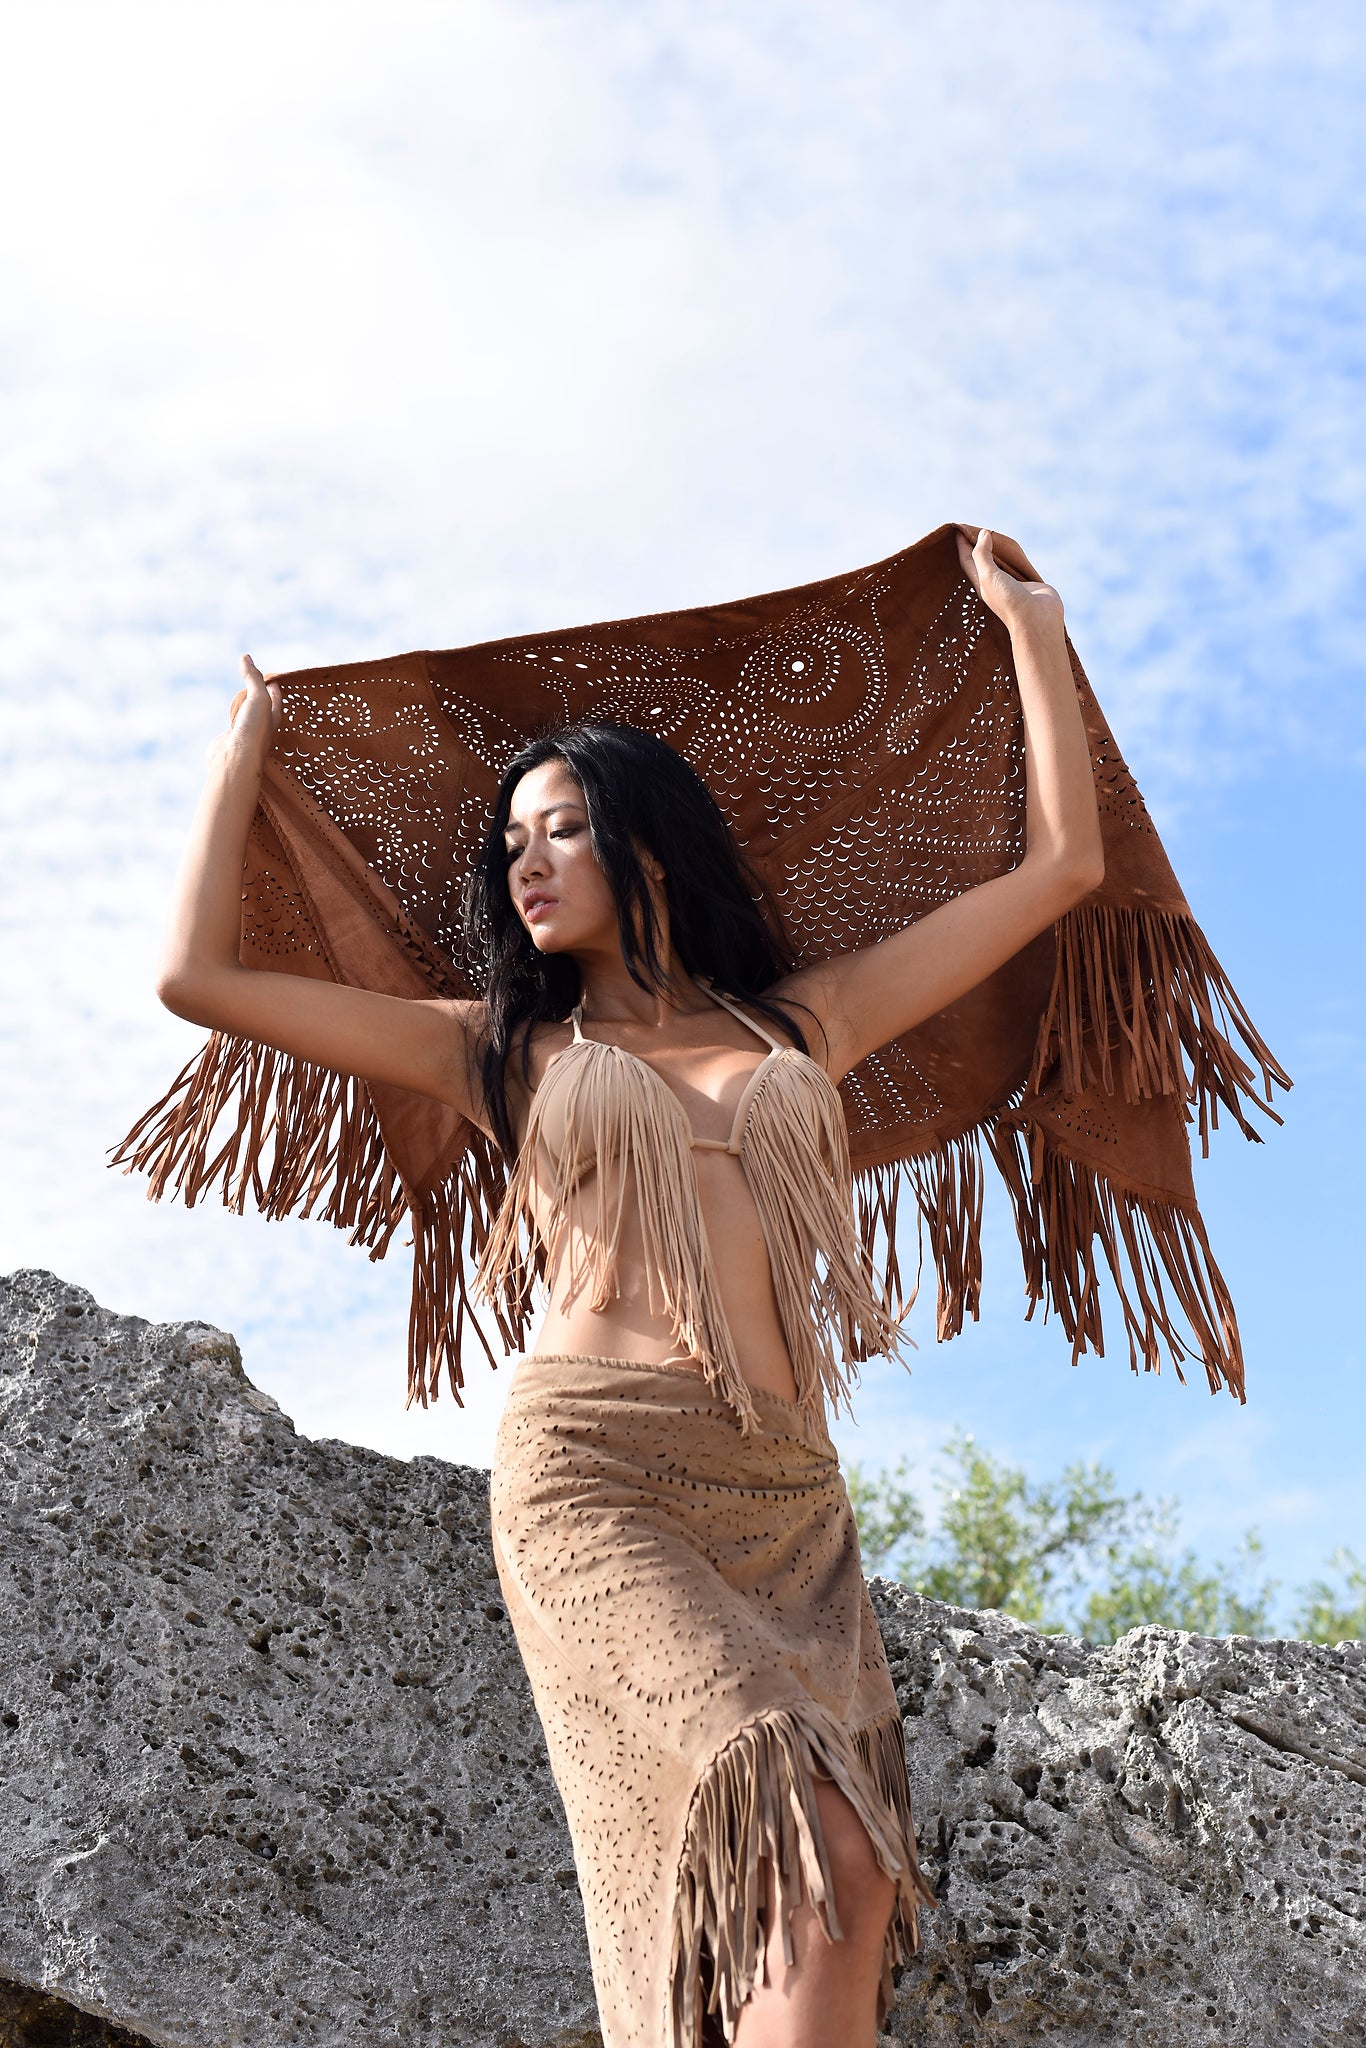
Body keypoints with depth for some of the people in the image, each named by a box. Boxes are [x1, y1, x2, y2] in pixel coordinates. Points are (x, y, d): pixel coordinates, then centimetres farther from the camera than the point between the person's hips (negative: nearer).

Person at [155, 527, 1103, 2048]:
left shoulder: (805, 1022, 21)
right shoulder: (506, 1052, 17)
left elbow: (1062, 864, 22)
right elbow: (195, 975, 14)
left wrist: (1028, 623, 27)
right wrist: (247, 742, 23)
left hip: (789, 1504, 3)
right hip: (594, 1477, -3)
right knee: (823, 1861, -24)